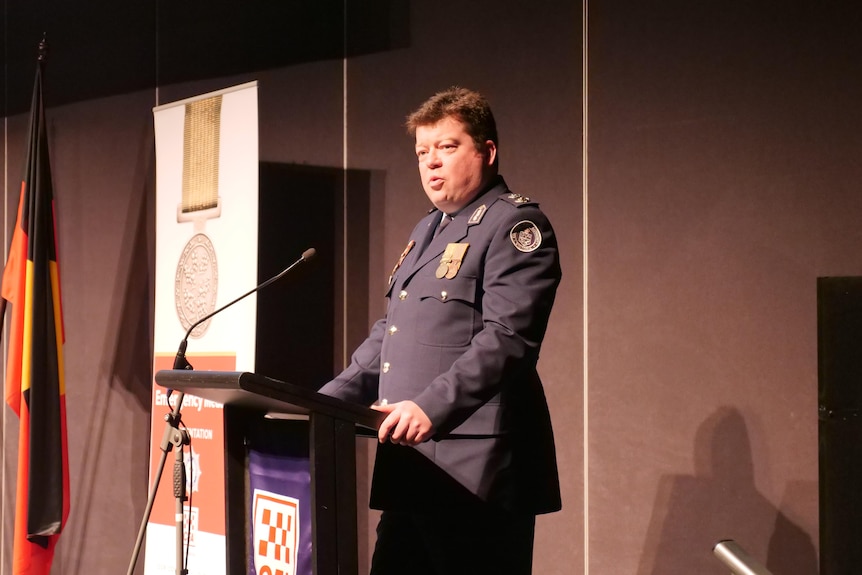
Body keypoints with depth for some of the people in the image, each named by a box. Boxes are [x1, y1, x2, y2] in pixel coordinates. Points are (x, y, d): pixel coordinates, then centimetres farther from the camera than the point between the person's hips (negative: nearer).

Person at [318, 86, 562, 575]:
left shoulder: (514, 223, -7)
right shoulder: (429, 230, 22)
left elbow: (506, 338, -19)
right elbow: (389, 333, 27)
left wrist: (433, 407, -30)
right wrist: (329, 400, 15)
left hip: (475, 474, -9)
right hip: (412, 467, 9)